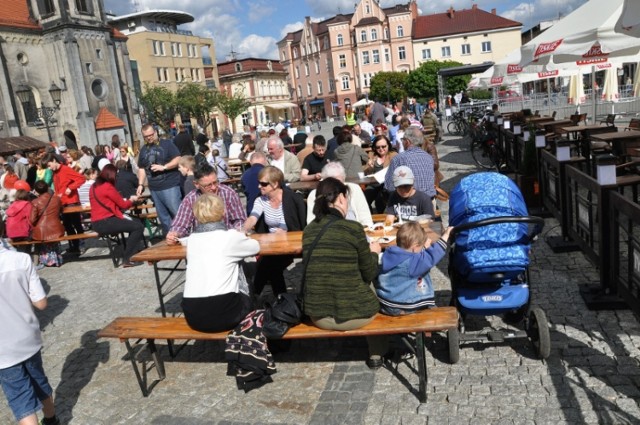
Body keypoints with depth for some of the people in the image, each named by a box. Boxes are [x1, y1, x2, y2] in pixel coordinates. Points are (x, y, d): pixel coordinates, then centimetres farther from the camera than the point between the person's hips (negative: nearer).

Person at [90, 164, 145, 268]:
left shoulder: (94, 186, 14)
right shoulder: (107, 186, -14)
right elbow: (123, 205, -5)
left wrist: (127, 200, 16)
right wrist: (132, 200, 14)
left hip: (98, 222, 10)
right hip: (105, 223, -10)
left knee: (136, 222, 14)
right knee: (138, 227, -12)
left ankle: (135, 252, 14)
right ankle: (128, 259, -6)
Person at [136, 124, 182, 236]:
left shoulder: (167, 144, -1)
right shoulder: (143, 150, 15)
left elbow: (178, 159, -9)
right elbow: (141, 168, 19)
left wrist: (163, 167, -19)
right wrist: (140, 184, 10)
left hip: (170, 186, -5)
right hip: (154, 189, 6)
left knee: (178, 213, -8)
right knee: (163, 217, 11)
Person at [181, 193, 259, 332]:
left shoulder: (192, 239, 9)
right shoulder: (231, 236, -3)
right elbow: (256, 247, 16)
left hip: (192, 316, 4)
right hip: (222, 314, -4)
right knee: (246, 300, 29)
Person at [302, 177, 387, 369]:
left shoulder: (308, 231, 0)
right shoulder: (353, 228, -14)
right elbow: (369, 274, -4)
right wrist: (374, 252, 16)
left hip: (318, 316, 4)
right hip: (354, 314, -4)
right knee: (373, 287, 29)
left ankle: (375, 352, 42)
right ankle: (376, 354, 38)